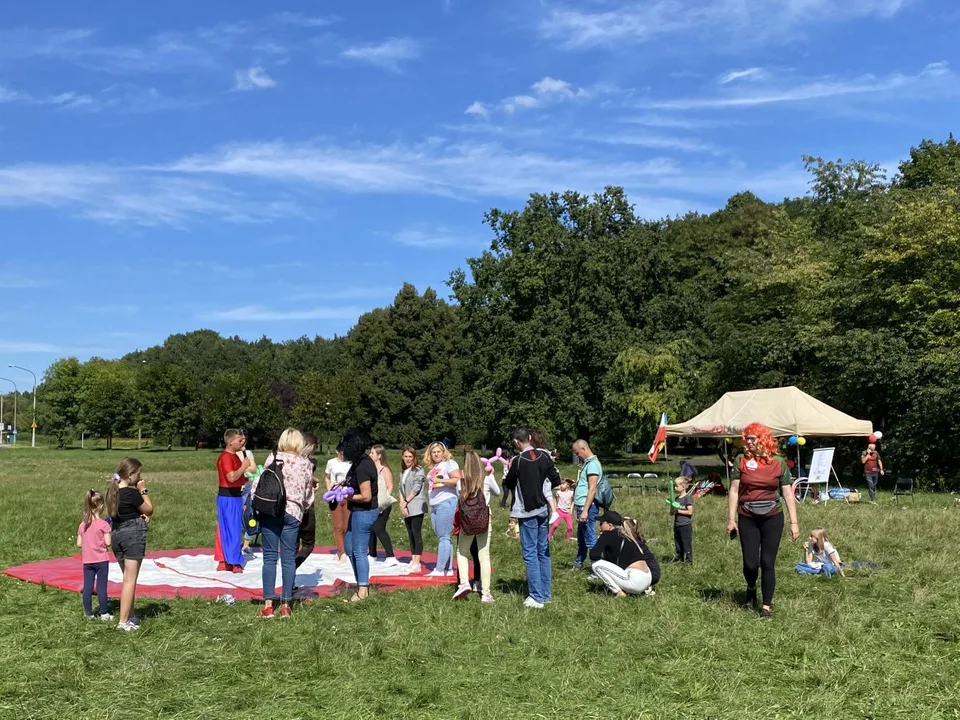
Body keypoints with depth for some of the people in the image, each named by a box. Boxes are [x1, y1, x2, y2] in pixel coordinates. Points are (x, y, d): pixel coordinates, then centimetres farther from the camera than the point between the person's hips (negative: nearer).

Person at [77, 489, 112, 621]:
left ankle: (88, 613, 13)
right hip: (101, 560, -4)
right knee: (101, 587, 1)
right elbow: (108, 542, -13)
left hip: (87, 561, 4)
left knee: (87, 587, 8)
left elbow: (79, 544, 4)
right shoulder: (103, 524, -11)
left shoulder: (82, 525, 3)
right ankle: (104, 613, 6)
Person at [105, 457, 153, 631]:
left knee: (127, 578, 19)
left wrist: (140, 514, 2)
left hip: (116, 533, 8)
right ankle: (124, 621, -1)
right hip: (133, 534, -8)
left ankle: (130, 616, 26)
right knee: (130, 580, -2)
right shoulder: (132, 493, -17)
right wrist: (143, 490, -3)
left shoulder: (112, 491, 6)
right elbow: (149, 510, -6)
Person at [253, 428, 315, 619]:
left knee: (270, 557, 3)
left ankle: (268, 605, 3)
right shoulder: (306, 464, 5)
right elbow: (309, 495, 10)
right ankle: (285, 605, 9)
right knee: (289, 558, 6)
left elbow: (259, 483, -3)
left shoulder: (273, 458, 1)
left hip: (270, 510, -1)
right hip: (293, 512, 1)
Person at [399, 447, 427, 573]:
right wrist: (402, 503, -2)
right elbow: (401, 489, 12)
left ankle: (417, 563, -10)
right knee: (410, 534, 10)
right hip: (406, 508, 7)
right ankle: (413, 560, 15)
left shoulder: (418, 470, -5)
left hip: (416, 507, -7)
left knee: (416, 534, -9)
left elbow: (416, 488, -11)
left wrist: (406, 502, -8)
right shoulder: (403, 472, 17)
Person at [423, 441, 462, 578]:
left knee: (443, 537, -10)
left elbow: (458, 480, -15)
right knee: (442, 537, 8)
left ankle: (440, 569, -11)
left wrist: (440, 480, -17)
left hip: (446, 503, -9)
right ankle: (448, 568, 12)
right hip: (434, 505, 9)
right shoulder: (432, 468, 20)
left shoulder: (449, 463, -3)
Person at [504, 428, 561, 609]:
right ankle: (546, 594, 18)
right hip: (544, 509, 6)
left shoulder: (518, 461, -13)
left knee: (530, 553, -2)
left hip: (528, 512, -6)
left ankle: (536, 597, -4)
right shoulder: (544, 456, 1)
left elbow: (508, 485, -2)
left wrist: (507, 475, 17)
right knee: (544, 552, 13)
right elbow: (556, 481, 4)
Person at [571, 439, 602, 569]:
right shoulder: (587, 463, 16)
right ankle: (578, 563, 33)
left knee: (590, 539, -7)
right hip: (581, 506, 10)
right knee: (581, 538, 21)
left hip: (587, 507, -10)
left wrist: (585, 510, -24)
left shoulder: (592, 464, -15)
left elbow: (592, 490, -21)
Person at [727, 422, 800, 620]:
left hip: (772, 518, 0)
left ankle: (767, 606, 13)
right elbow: (734, 491, -1)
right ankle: (751, 588, 34)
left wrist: (794, 522, -4)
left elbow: (788, 493, 0)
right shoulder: (741, 460, -2)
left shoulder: (778, 463, -2)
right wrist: (731, 519, -5)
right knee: (750, 563, 1)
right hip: (747, 519, 0)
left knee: (767, 563, 1)